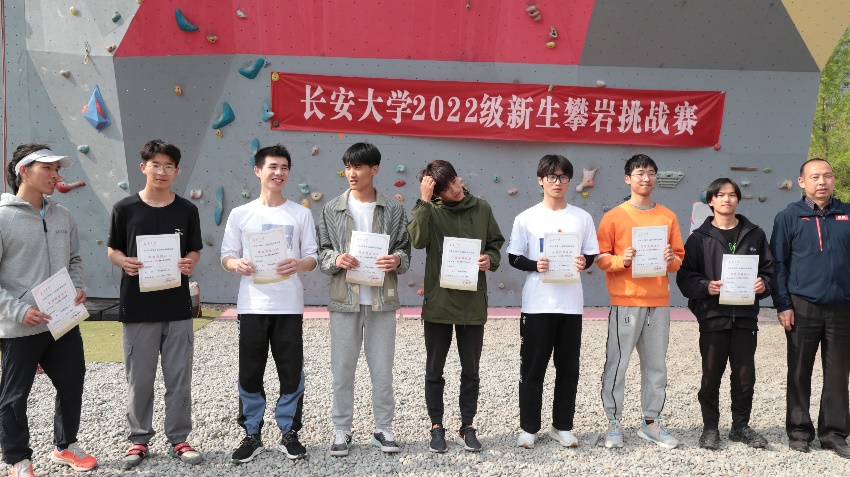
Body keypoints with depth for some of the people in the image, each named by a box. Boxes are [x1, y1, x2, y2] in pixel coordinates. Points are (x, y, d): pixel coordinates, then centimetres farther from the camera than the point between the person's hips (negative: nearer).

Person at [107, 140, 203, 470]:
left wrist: (190, 263, -13)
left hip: (177, 307, 1)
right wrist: (124, 262, -16)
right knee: (139, 378, 7)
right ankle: (139, 439, 22)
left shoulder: (187, 210, 3)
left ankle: (179, 439, 19)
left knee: (179, 378, 6)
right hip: (137, 307, -1)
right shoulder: (125, 208, -1)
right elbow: (112, 250, 6)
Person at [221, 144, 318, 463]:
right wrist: (236, 264, -18)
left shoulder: (301, 214, 5)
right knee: (250, 374, 5)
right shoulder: (241, 214, 5)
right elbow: (226, 257, 5)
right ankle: (252, 435, 19)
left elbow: (313, 258, 4)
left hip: (289, 305, 0)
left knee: (291, 373, 4)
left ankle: (289, 433, 19)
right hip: (252, 305, 0)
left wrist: (298, 264, -18)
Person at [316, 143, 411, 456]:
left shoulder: (393, 210, 3)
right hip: (344, 300, 1)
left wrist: (398, 260, -17)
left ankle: (383, 428, 21)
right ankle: (342, 429, 19)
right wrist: (335, 260, -16)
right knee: (342, 368, 6)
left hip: (382, 300, 0)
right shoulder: (332, 209, 5)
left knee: (382, 368, 7)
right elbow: (322, 251, 5)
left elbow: (405, 250, 4)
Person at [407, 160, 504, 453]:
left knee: (470, 371, 11)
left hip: (473, 303, 2)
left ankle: (467, 427, 25)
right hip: (438, 302, -1)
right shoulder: (431, 211, -4)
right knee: (434, 370, 10)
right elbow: (417, 240, -22)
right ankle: (437, 427, 25)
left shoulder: (481, 209, 2)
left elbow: (496, 243, 11)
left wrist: (491, 259, -10)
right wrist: (424, 201, -24)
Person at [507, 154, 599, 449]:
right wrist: (535, 265, -18)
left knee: (568, 368, 8)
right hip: (536, 304, -2)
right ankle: (528, 427, 14)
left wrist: (584, 262, -13)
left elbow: (592, 254, 9)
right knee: (532, 367, 3)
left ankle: (562, 426, 21)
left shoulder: (582, 218, 6)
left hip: (571, 303, 2)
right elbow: (514, 258, 1)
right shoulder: (526, 218, 0)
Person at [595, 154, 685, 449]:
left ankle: (651, 422, 19)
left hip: (659, 303, 3)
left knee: (656, 364, 8)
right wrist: (622, 260, -18)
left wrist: (671, 260, -9)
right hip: (625, 302, -3)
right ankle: (613, 423, 8)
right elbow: (600, 258, 0)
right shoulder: (614, 217, 2)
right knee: (617, 363, -2)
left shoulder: (668, 216, 11)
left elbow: (679, 257, 13)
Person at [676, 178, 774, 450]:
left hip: (745, 315, 2)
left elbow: (769, 269, 11)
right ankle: (710, 427, 17)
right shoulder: (700, 237, 3)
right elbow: (685, 277, -1)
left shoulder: (754, 234, 9)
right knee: (711, 375, 5)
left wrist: (764, 284, -9)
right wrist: (706, 286, -18)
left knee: (745, 375, 8)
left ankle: (741, 426, 24)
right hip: (713, 315, -2)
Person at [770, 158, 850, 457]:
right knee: (800, 372, 7)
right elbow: (778, 263, -1)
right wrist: (782, 305, -7)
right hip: (803, 308, -2)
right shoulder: (789, 217, 0)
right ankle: (799, 431, 19)